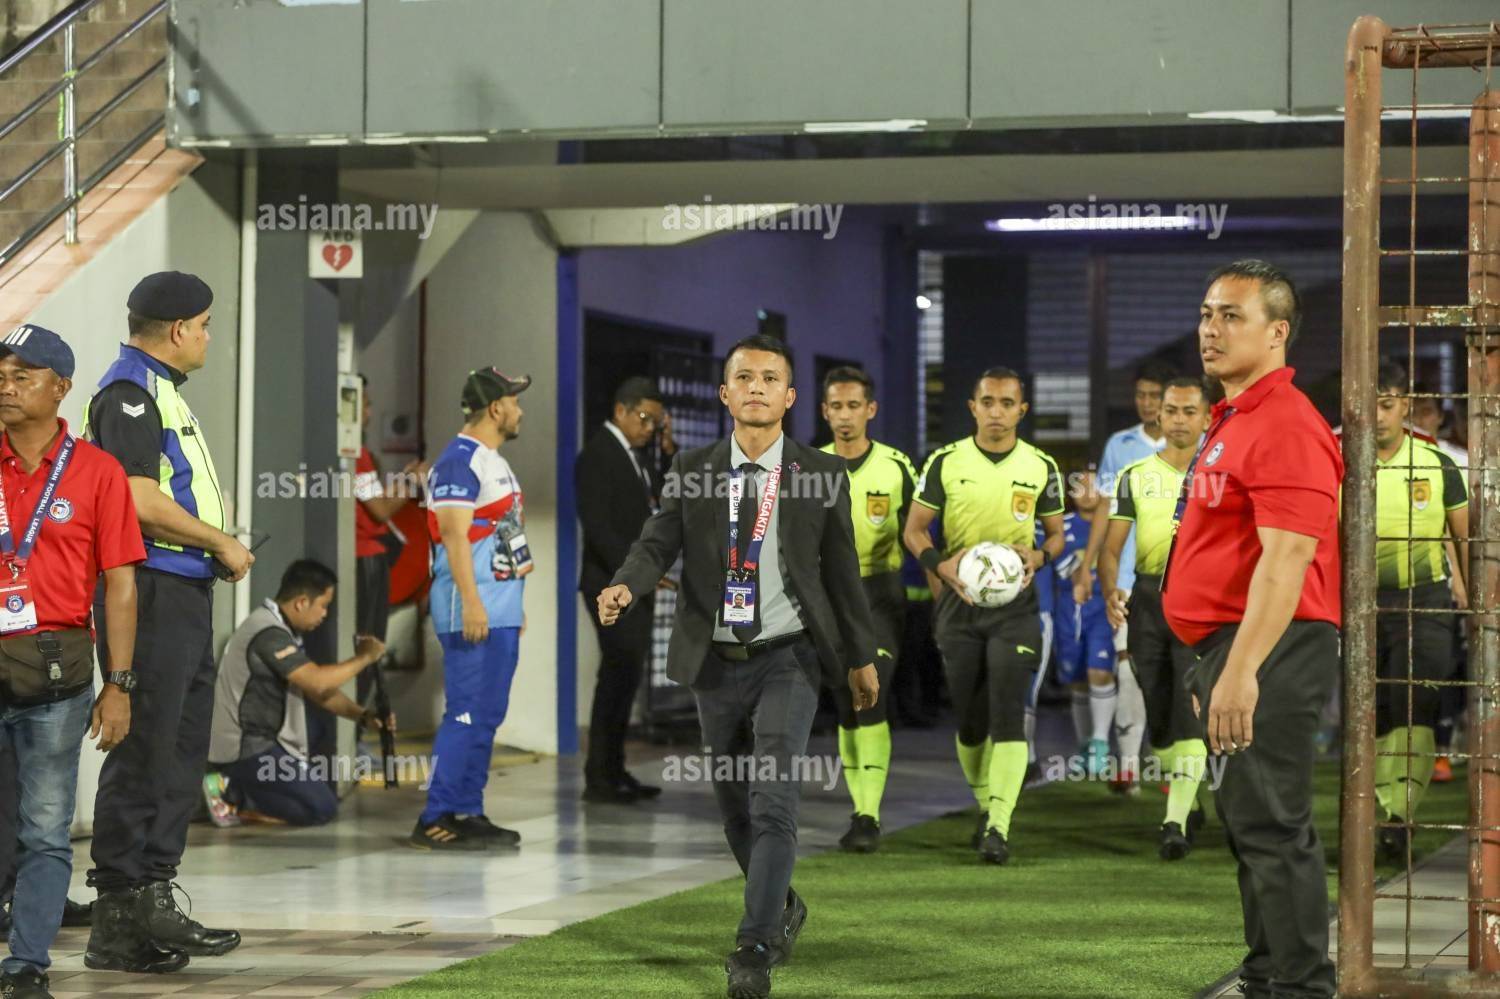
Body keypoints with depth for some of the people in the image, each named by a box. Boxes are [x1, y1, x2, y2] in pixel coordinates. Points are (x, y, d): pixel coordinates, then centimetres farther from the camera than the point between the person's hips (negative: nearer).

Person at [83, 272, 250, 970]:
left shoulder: (160, 391, 21)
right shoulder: (129, 393, -12)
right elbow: (140, 501, -22)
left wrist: (221, 549, 11)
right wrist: (221, 544, -12)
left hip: (184, 594, 11)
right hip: (153, 591, -11)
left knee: (182, 751, 11)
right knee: (144, 752, -8)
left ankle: (148, 899, 15)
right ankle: (125, 911, -6)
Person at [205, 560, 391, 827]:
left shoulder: (281, 630, 14)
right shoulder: (269, 634, -19)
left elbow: (318, 690, 16)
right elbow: (318, 681, -26)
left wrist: (363, 716, 4)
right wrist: (364, 658, -11)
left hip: (260, 743, 10)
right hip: (246, 749, -10)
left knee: (324, 793, 15)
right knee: (321, 808, -14)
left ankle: (237, 789, 7)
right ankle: (232, 793, -8)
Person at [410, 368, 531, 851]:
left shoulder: (494, 462, 19)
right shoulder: (459, 461, -13)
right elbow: (455, 535, -19)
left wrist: (514, 602, 23)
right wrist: (472, 602, -24)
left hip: (501, 612, 10)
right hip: (472, 610, -10)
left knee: (487, 716, 11)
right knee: (466, 714, -11)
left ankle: (469, 813, 15)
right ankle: (435, 819, -10)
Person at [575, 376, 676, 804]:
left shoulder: (638, 456, 16)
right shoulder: (597, 456, -11)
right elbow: (597, 526, -18)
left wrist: (668, 448, 4)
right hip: (611, 583, -9)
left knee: (627, 676, 9)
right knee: (619, 673, -11)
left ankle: (613, 772, 12)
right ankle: (599, 779, -10)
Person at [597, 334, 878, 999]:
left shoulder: (822, 474, -1)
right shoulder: (692, 470, 3)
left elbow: (842, 569, 6)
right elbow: (658, 543, -8)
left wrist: (861, 656, 13)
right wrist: (625, 587, -29)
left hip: (787, 661, -3)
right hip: (716, 664, 3)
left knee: (774, 805, -15)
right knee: (735, 808, 13)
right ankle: (782, 910, 37)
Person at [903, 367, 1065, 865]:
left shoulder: (1041, 467, 3)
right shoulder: (946, 463, 1)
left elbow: (1056, 533, 12)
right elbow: (915, 529, 5)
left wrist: (1039, 556, -11)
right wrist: (942, 566, -14)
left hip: (1015, 601, -1)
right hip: (959, 600, 1)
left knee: (1008, 713, -13)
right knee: (969, 717, 8)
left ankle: (999, 826, -16)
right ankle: (984, 806, 30)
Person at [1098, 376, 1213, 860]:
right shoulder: (1136, 476, 9)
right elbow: (1112, 547, 3)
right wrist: (1111, 591, -15)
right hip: (1148, 598, 3)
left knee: (1190, 712, -15)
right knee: (1158, 718, 8)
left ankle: (1176, 822, -17)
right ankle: (1190, 803, 29)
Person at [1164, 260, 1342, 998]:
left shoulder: (1284, 426, -15)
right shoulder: (1233, 421, 19)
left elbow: (1286, 558, -24)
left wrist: (1241, 671, -29)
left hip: (1267, 655, -11)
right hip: (1232, 650, 11)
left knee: (1271, 827, -10)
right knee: (1248, 824, 15)